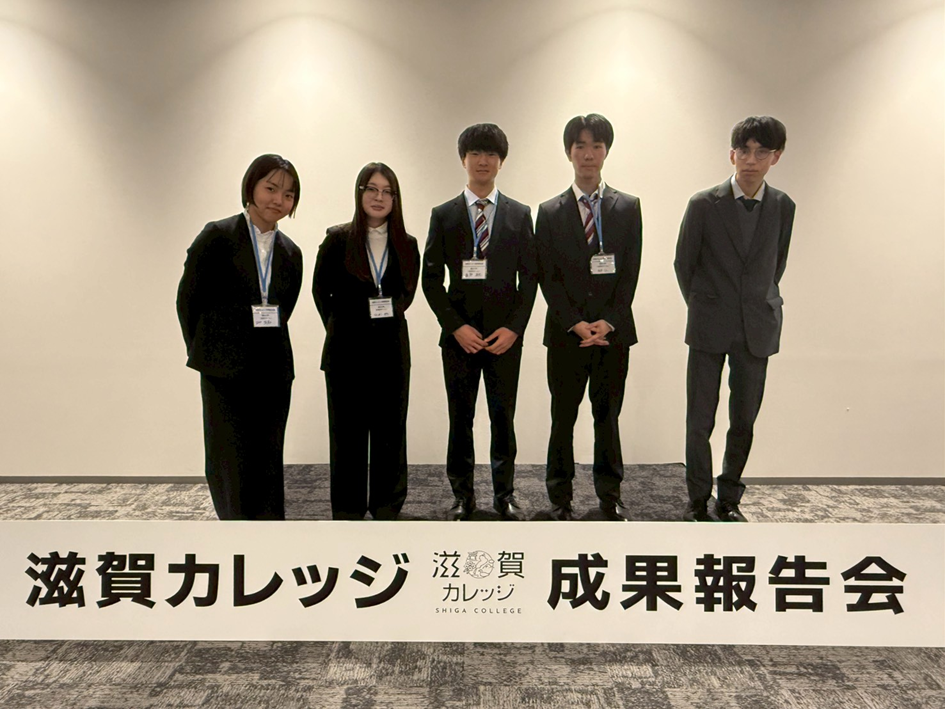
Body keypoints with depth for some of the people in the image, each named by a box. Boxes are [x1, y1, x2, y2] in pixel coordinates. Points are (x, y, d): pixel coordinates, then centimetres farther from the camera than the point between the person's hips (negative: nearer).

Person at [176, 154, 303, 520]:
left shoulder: (290, 252, 9)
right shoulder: (218, 236, -4)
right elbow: (187, 300, 0)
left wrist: (267, 349, 9)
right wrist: (206, 354, 6)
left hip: (274, 371, 4)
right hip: (225, 373, -4)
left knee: (268, 463, 9)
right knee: (231, 461, 3)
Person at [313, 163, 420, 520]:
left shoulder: (407, 245, 5)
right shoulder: (338, 239, -1)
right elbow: (321, 290, 7)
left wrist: (385, 318, 8)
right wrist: (342, 329, 9)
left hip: (392, 350, 2)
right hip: (347, 351, -2)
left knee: (390, 430, 7)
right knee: (348, 431, 4)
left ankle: (386, 506, 19)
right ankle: (347, 509, 16)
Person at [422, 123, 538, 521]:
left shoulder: (519, 215, 8)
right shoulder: (443, 215, 6)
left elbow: (529, 278, 6)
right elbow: (431, 279, 3)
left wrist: (514, 328, -6)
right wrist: (456, 326, -8)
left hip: (505, 335, 0)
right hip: (458, 334, 0)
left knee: (503, 417, 5)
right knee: (460, 420, 6)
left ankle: (505, 495, 19)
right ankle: (462, 497, 18)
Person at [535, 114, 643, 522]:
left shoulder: (627, 208, 7)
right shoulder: (550, 212, 5)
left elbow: (630, 272, 1)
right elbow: (548, 278, 0)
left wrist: (608, 321, -10)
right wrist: (575, 323, -11)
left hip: (613, 330, 1)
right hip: (565, 332, 0)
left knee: (608, 415, 9)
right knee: (563, 418, 5)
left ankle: (610, 495, 22)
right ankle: (560, 497, 18)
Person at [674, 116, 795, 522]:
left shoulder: (783, 207, 4)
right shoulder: (704, 204, -3)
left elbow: (777, 265, 14)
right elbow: (683, 263, 5)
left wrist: (760, 306, 12)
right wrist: (702, 309, 9)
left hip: (757, 331, 2)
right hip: (709, 330, -2)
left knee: (744, 421, 7)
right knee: (700, 421, 1)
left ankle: (729, 499, 23)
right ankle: (698, 501, 16)